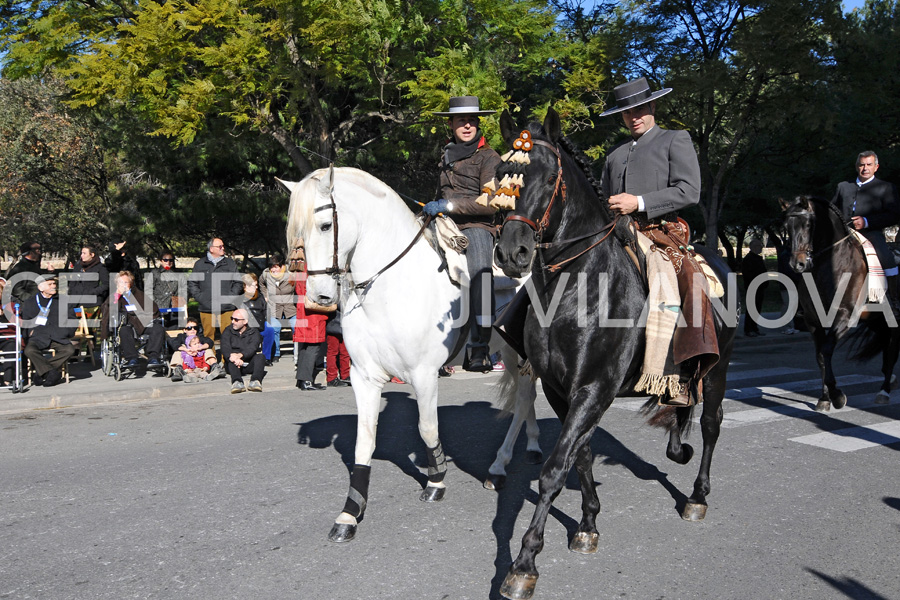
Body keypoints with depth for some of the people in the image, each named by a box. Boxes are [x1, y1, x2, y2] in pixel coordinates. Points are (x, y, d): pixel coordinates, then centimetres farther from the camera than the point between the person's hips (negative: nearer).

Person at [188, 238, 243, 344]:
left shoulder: (230, 263, 12)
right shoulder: (199, 264, 11)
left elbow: (238, 283, 13)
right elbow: (191, 284, 13)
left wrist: (230, 297, 0)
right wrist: (200, 297, 0)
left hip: (227, 308, 0)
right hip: (206, 309, 0)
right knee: (208, 336, 2)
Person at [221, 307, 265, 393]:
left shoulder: (254, 332, 8)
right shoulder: (227, 332, 12)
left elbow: (252, 348, -12)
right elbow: (225, 349, -8)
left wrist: (240, 355, -34)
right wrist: (234, 358, -32)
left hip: (249, 365, 0)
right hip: (233, 365, 0)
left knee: (260, 356, -27)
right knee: (232, 359, -31)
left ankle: (255, 381, -52)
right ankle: (237, 382, -57)